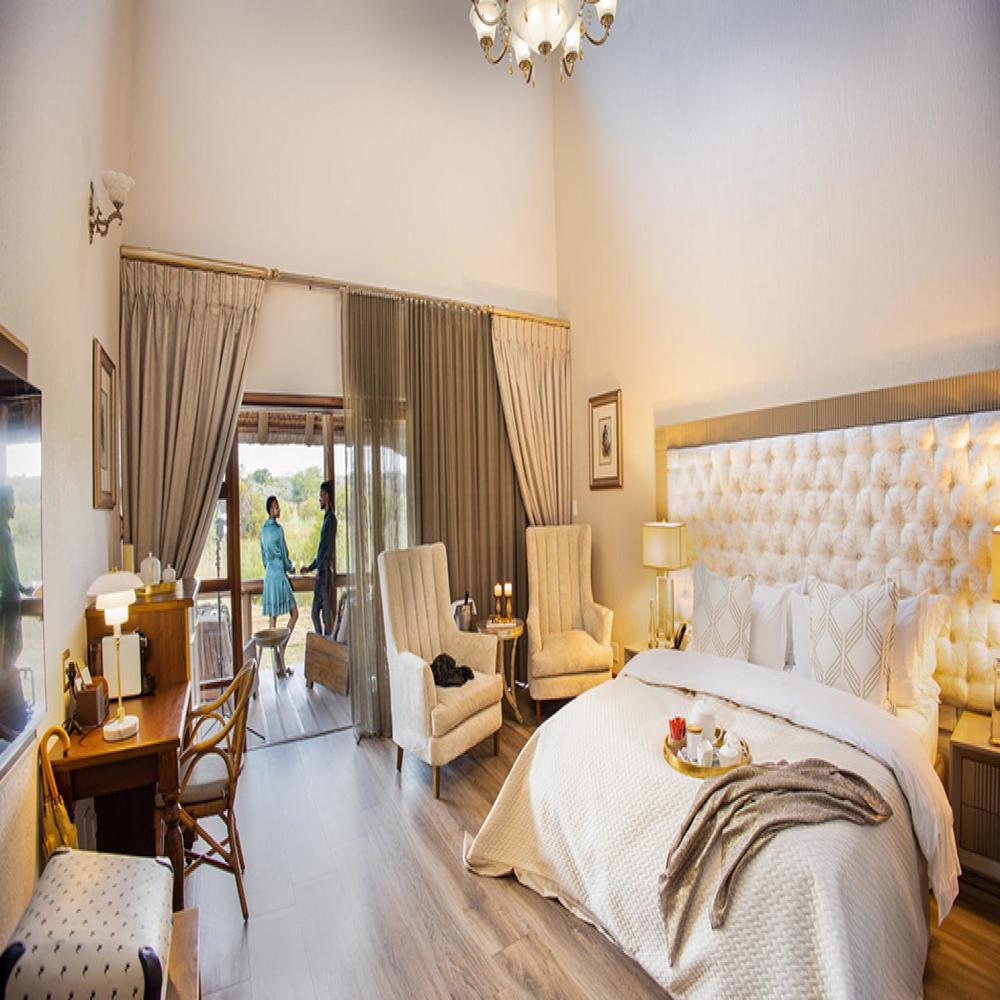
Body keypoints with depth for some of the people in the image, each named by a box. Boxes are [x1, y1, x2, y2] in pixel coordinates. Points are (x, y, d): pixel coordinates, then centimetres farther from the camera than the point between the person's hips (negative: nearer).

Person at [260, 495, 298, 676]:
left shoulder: (263, 529, 9)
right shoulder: (278, 529, -13)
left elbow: (263, 556, 16)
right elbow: (283, 555, -8)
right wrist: (290, 567, 10)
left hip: (268, 575, 8)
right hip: (279, 575, -7)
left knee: (272, 618, 7)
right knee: (294, 613, 4)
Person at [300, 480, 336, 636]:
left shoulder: (331, 519, -10)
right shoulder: (326, 518, 19)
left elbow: (330, 548, -18)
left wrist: (321, 570, -21)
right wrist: (309, 568, 29)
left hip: (325, 572, -9)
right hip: (321, 572, 9)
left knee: (325, 609, -5)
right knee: (315, 611, 12)